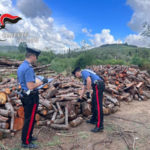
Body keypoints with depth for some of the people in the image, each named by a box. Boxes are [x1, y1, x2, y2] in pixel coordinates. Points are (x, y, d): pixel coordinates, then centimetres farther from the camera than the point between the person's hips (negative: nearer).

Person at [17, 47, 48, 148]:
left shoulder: (21, 66, 8)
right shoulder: (29, 68, -23)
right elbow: (31, 87, -27)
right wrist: (42, 82, -15)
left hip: (24, 95, 10)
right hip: (31, 97, -10)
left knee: (28, 118, 22)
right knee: (30, 119, 4)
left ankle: (28, 136, 39)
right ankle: (26, 142, 19)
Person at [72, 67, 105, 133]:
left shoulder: (84, 72, -1)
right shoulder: (84, 77, 28)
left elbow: (89, 80, -20)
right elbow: (84, 88, 35)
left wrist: (88, 92, -15)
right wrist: (80, 98, 40)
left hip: (98, 85, -10)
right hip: (97, 86, 10)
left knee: (98, 106, -11)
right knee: (93, 104, 19)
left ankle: (99, 126, -9)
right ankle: (93, 120, 32)